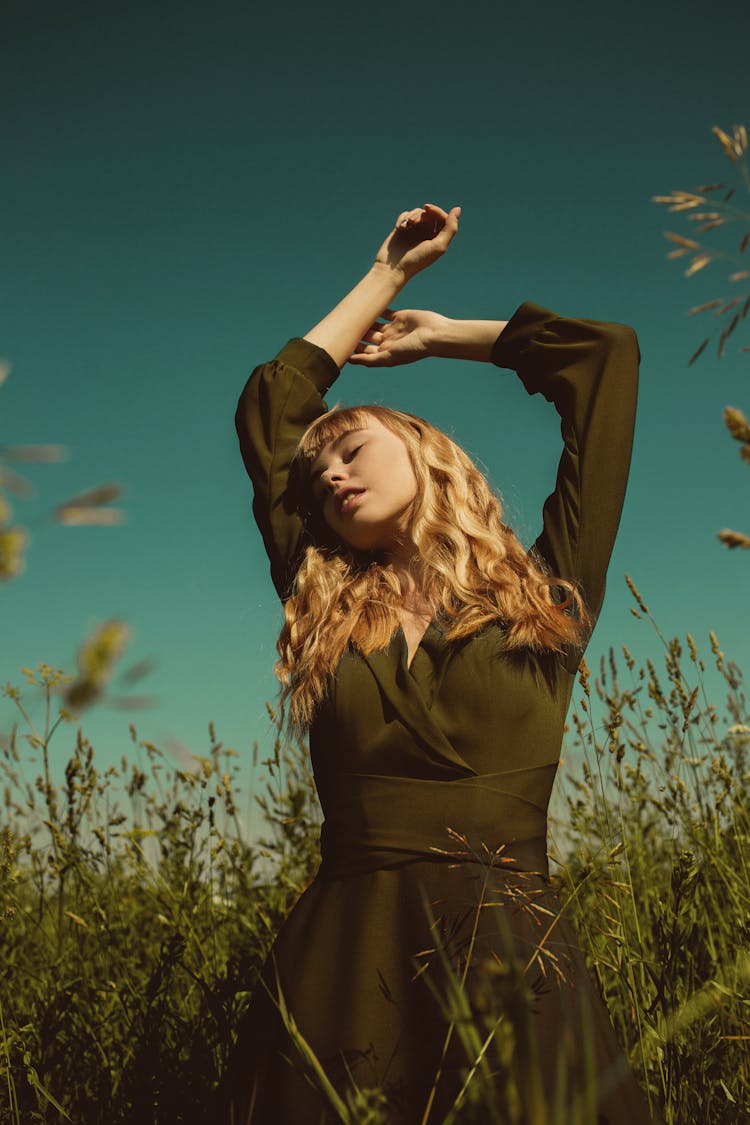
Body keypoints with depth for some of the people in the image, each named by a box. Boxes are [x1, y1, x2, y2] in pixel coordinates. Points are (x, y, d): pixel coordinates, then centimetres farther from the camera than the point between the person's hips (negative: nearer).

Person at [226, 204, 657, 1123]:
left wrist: (442, 337, 25)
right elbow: (266, 411, 20)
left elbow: (609, 354, 12)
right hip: (339, 967, 2)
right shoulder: (325, 612, 12)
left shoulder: (544, 597, 8)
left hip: (511, 966, -1)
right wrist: (387, 276, 29)